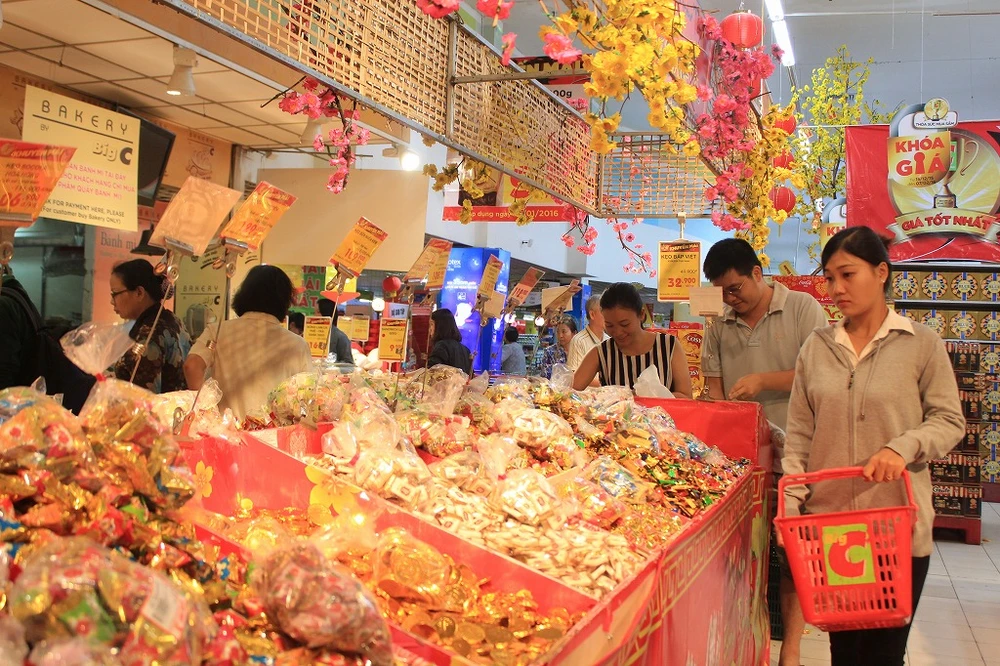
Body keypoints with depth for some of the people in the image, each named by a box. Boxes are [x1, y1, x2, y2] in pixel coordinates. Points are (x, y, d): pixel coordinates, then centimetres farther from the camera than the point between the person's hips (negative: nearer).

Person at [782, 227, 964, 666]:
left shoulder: (921, 343, -2)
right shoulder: (817, 347, 6)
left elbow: (950, 421, 0)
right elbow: (799, 433, 6)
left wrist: (903, 447, -19)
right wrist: (791, 503, -3)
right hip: (828, 523, 2)